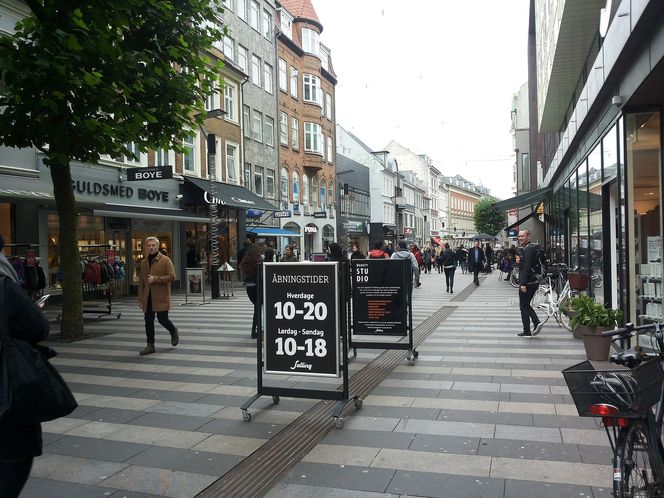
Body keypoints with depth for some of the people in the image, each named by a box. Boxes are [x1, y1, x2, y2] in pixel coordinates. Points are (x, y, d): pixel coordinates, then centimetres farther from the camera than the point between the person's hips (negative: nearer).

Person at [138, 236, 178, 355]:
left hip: (161, 297, -5)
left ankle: (174, 331, 27)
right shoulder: (144, 262, 13)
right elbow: (141, 282, 16)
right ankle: (150, 345, 14)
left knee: (162, 319, -4)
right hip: (148, 298, 5)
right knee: (148, 321, 5)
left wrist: (155, 279, -17)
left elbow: (172, 277, -12)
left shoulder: (165, 260, -4)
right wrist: (140, 299, 12)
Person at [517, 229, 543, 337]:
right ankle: (537, 323, 5)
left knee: (524, 307, 0)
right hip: (534, 282, 10)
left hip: (527, 283, -10)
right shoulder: (532, 248, 16)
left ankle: (527, 332, 6)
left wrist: (523, 284, -24)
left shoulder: (527, 249, -17)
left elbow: (526, 267, -24)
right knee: (526, 305, 19)